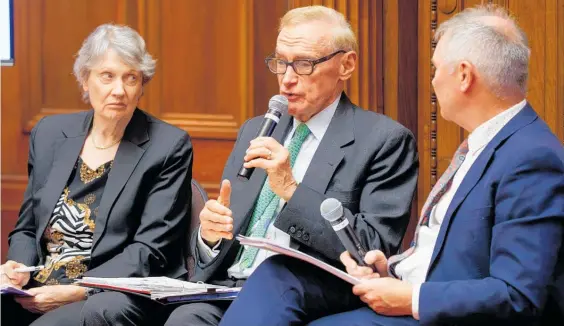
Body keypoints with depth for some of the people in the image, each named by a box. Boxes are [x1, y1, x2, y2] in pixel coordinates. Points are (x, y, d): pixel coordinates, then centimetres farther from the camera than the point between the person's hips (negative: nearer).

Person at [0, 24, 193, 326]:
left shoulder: (168, 146, -1)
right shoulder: (50, 134, 13)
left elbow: (150, 252, -7)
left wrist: (78, 292, -18)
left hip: (113, 298, -3)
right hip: (35, 295, 3)